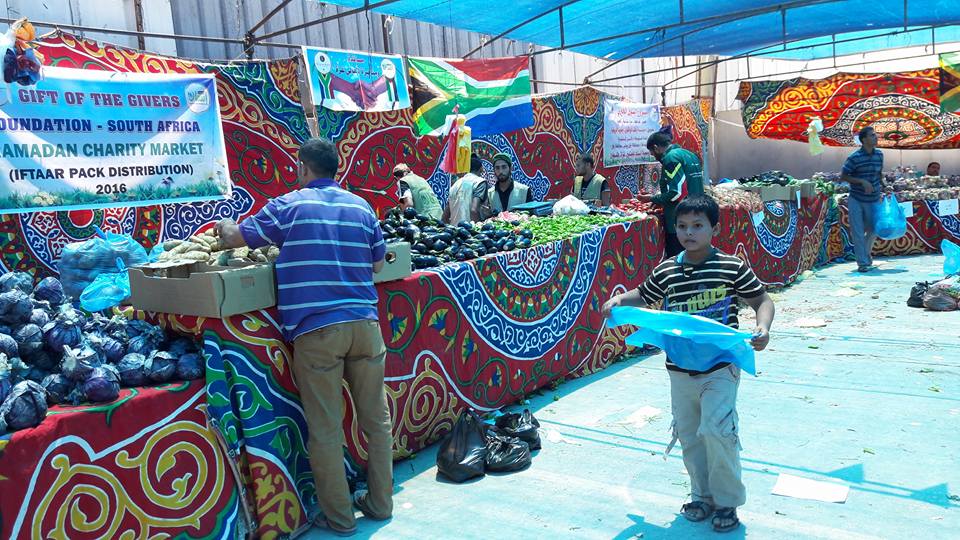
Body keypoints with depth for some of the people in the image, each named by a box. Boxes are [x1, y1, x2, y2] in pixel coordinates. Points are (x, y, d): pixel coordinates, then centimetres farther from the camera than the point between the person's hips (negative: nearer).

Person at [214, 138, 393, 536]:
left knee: (325, 428, 6)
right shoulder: (361, 207, 10)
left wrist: (223, 227, 29)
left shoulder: (289, 205, 0)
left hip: (316, 329, -3)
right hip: (364, 323, 4)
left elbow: (234, 238, 8)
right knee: (376, 417, 14)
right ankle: (380, 502, 25)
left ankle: (338, 517, 17)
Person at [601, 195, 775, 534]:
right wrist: (619, 299, -1)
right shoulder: (666, 272, 1)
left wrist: (763, 327, -18)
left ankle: (727, 501, 9)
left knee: (716, 430, -14)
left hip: (721, 367, -4)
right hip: (680, 370, 4)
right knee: (689, 436, 13)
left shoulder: (733, 267, -8)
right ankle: (702, 495, 33)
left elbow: (761, 301, 1)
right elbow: (643, 296, 18)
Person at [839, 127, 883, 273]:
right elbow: (842, 177, -10)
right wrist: (862, 181, -20)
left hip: (873, 200, 5)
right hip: (856, 200, -5)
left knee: (873, 229, 13)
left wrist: (882, 186, 9)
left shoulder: (879, 155, 4)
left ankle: (866, 251, 41)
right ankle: (862, 263, 4)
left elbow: (879, 173, 19)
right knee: (858, 232, -3)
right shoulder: (854, 158, -12)